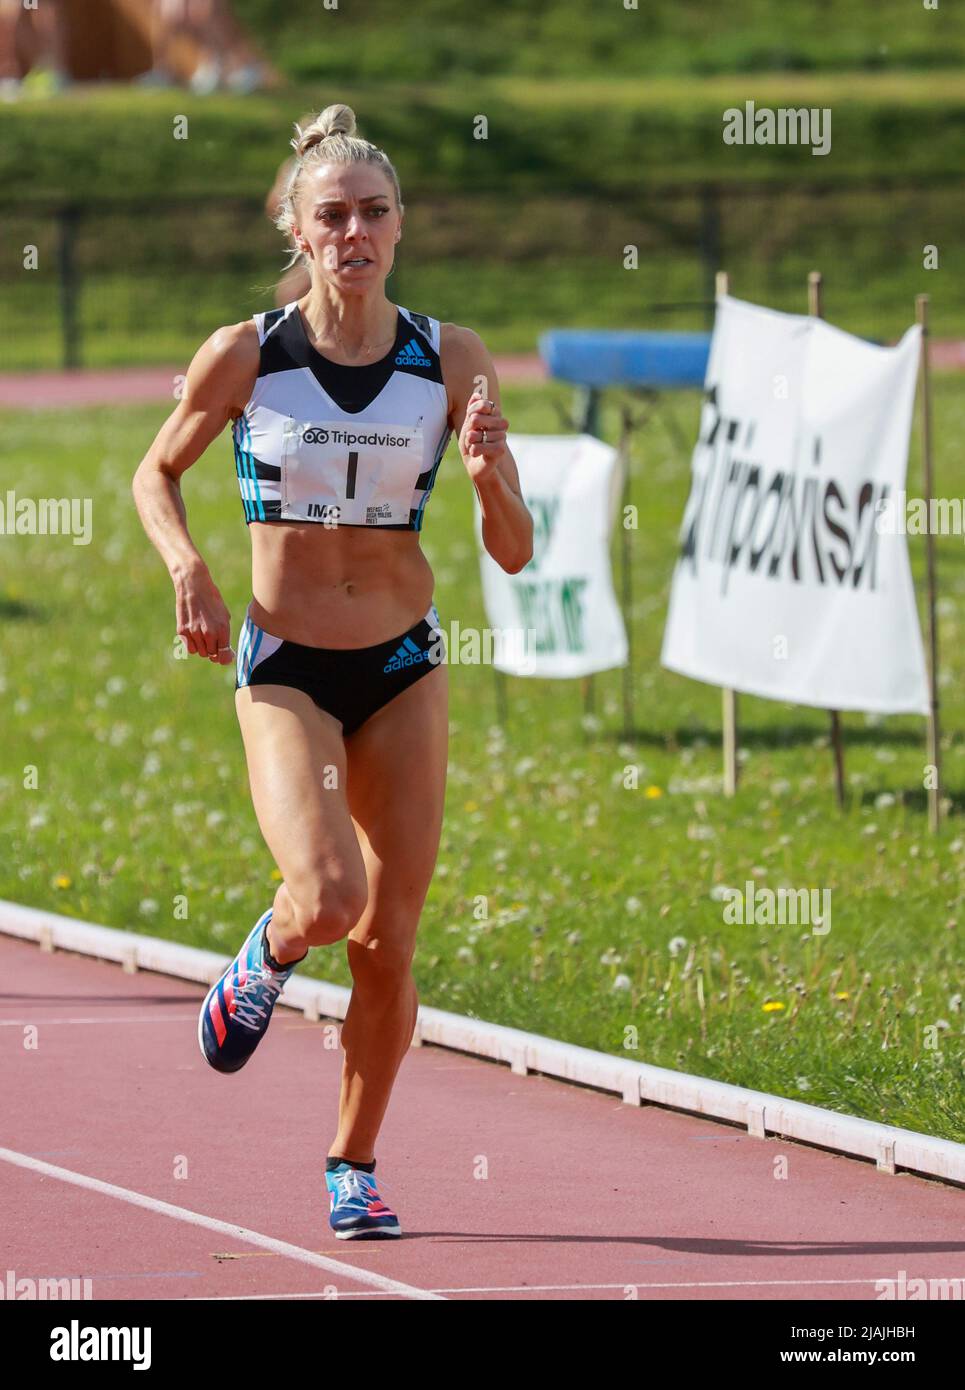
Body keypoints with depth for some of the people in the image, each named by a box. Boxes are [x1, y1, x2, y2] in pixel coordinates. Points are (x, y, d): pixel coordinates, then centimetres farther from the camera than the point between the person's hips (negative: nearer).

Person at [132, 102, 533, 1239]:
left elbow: (514, 554, -2)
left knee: (388, 940, 1)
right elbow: (155, 474, 9)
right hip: (283, 667, -2)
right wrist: (187, 567, -9)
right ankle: (265, 959, 14)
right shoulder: (244, 357, -8)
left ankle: (353, 1167, 21)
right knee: (327, 900, -23)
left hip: (405, 669, 2)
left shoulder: (452, 361, -4)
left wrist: (488, 474, -22)